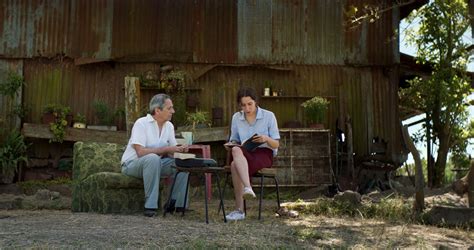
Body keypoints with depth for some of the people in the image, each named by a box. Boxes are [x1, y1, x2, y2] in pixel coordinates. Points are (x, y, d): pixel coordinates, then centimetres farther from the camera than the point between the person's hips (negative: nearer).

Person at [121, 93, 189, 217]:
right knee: (153, 158, -38)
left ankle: (177, 204, -8)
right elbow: (141, 152, -28)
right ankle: (150, 206, -34)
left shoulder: (169, 126, 3)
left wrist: (180, 150, -18)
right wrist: (166, 149, -27)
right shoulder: (141, 123, -19)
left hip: (154, 164, 7)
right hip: (132, 164, -7)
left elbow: (171, 151, 5)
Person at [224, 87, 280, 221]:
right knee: (236, 150, -37)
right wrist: (230, 144, -7)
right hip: (245, 154, 3)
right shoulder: (236, 118, 10)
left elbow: (276, 145, 0)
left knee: (235, 165, -34)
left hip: (264, 154, -3)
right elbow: (235, 140, 18)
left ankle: (239, 210, -34)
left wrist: (266, 139, -23)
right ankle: (247, 188, -49)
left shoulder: (268, 116, 0)